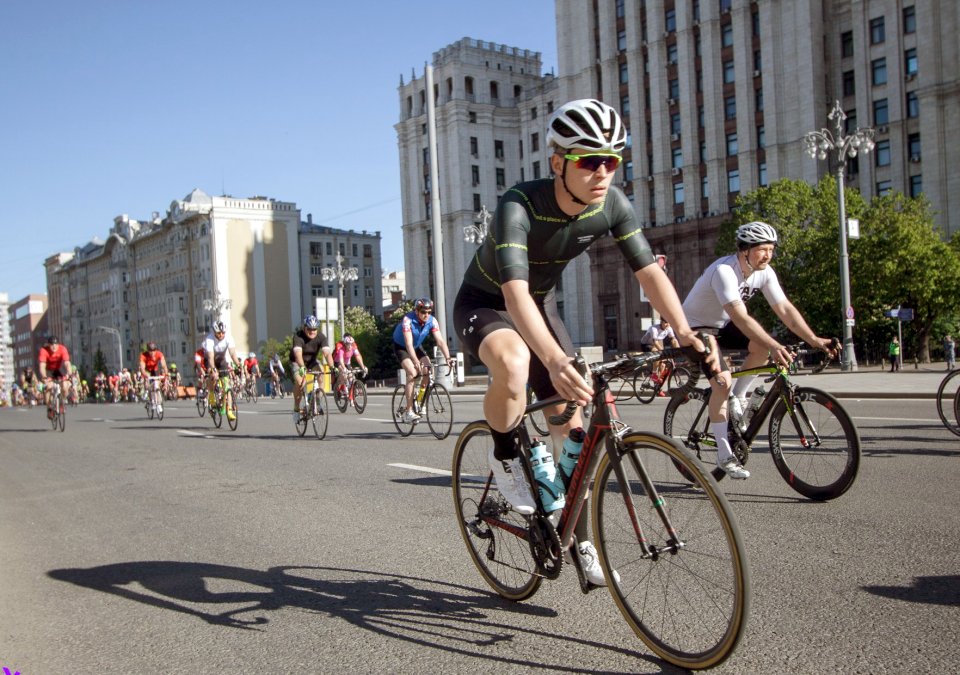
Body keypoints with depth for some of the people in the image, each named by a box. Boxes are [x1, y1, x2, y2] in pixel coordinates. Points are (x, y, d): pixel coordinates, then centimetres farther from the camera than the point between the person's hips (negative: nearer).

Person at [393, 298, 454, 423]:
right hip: (401, 347, -5)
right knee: (413, 373, -25)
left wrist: (448, 358, -38)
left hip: (416, 347, 5)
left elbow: (440, 341, -24)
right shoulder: (408, 320, -32)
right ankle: (408, 412, -25)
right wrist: (416, 362, -54)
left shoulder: (432, 321, -19)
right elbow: (408, 343, -41)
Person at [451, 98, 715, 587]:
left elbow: (649, 270, -18)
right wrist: (555, 359, -63)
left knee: (571, 422, 0)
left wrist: (684, 332, -35)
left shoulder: (611, 204, -17)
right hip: (484, 304, -5)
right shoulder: (518, 207, -35)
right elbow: (514, 290, -47)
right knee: (512, 366, -40)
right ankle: (505, 455, -9)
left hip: (541, 305, 5)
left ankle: (583, 541, 16)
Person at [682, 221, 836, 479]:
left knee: (763, 345, -20)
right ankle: (724, 455, -12)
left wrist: (813, 339, -23)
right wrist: (774, 346, -52)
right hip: (696, 326, -7)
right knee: (722, 381, -23)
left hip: (722, 325, 7)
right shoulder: (724, 271, -32)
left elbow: (784, 308, -11)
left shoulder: (764, 272, -10)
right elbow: (741, 317, -43)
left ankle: (738, 397, 4)